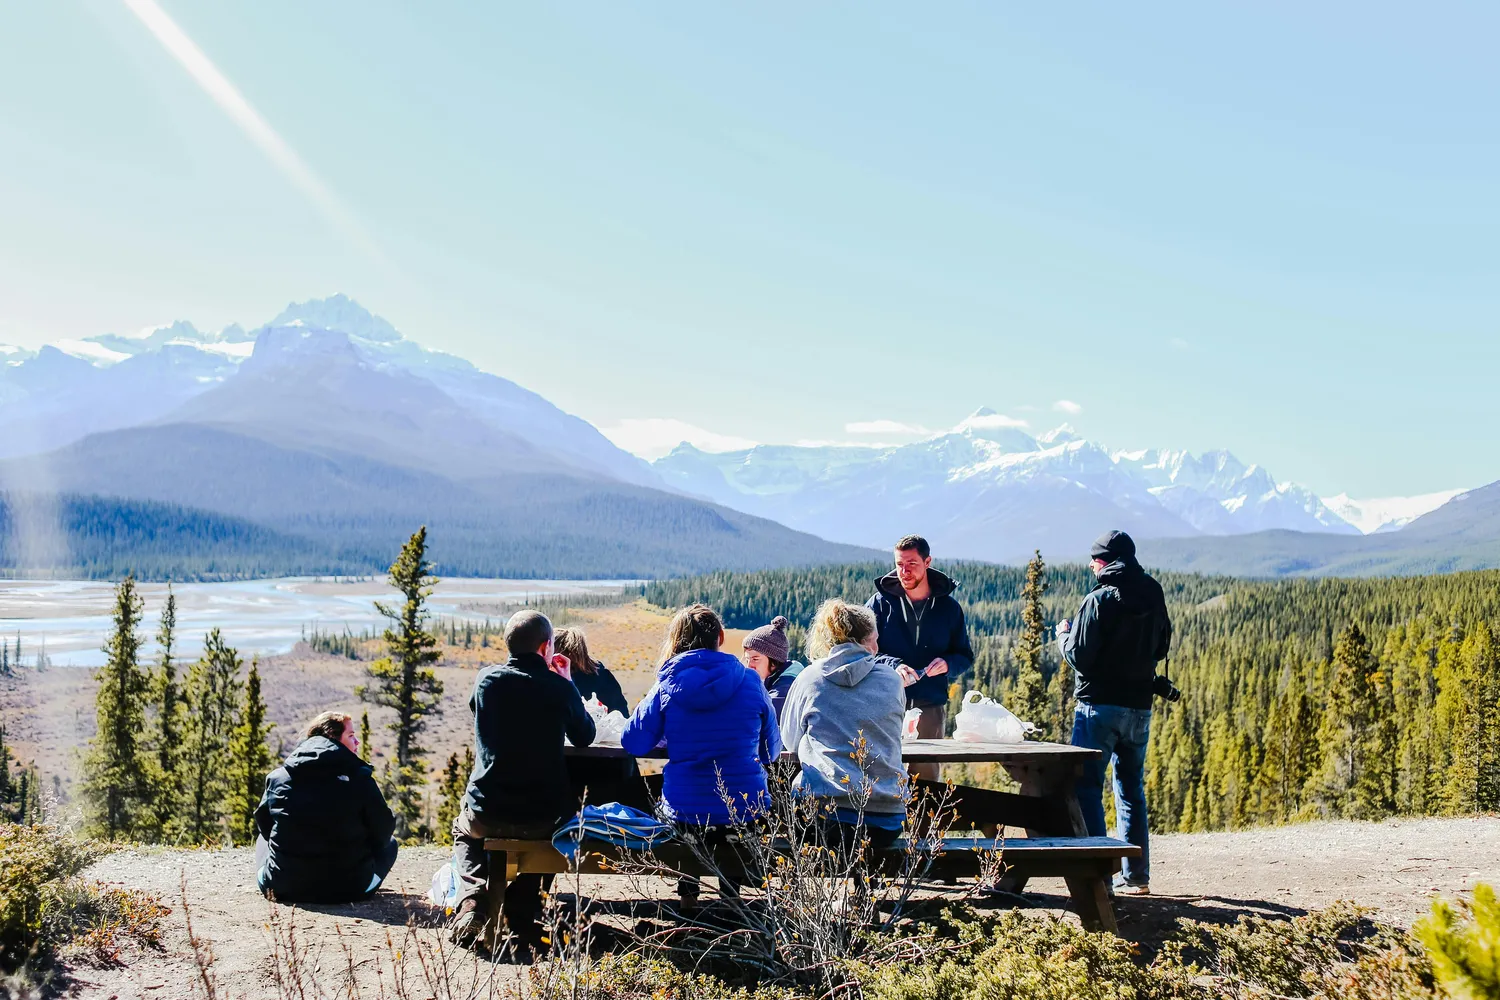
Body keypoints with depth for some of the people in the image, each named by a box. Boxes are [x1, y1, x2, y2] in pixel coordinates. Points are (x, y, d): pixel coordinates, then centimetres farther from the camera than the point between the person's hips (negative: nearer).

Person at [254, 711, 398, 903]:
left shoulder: (278, 777, -1)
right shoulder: (360, 777, -9)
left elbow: (263, 826, 12)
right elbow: (383, 832, -3)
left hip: (284, 889, 3)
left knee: (265, 838, 35)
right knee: (390, 844, 25)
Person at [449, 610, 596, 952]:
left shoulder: (486, 680, -3)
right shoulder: (559, 687, -10)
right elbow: (585, 737, 7)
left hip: (486, 814, 1)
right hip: (543, 819, -1)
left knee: (464, 830, 36)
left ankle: (472, 901, 11)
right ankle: (522, 914, 23)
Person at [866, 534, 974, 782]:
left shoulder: (948, 607, 9)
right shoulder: (880, 603, 3)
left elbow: (965, 656, 13)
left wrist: (947, 664, -10)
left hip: (931, 706, 2)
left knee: (927, 776, 5)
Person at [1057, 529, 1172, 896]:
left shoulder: (1099, 599, -12)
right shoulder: (1154, 598, 7)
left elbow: (1079, 656, -13)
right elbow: (1161, 648, 19)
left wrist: (1064, 634, 6)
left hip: (1099, 705, -6)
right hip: (1140, 707, 6)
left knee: (1086, 787, -1)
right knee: (1131, 788, 14)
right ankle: (1136, 876, 15)